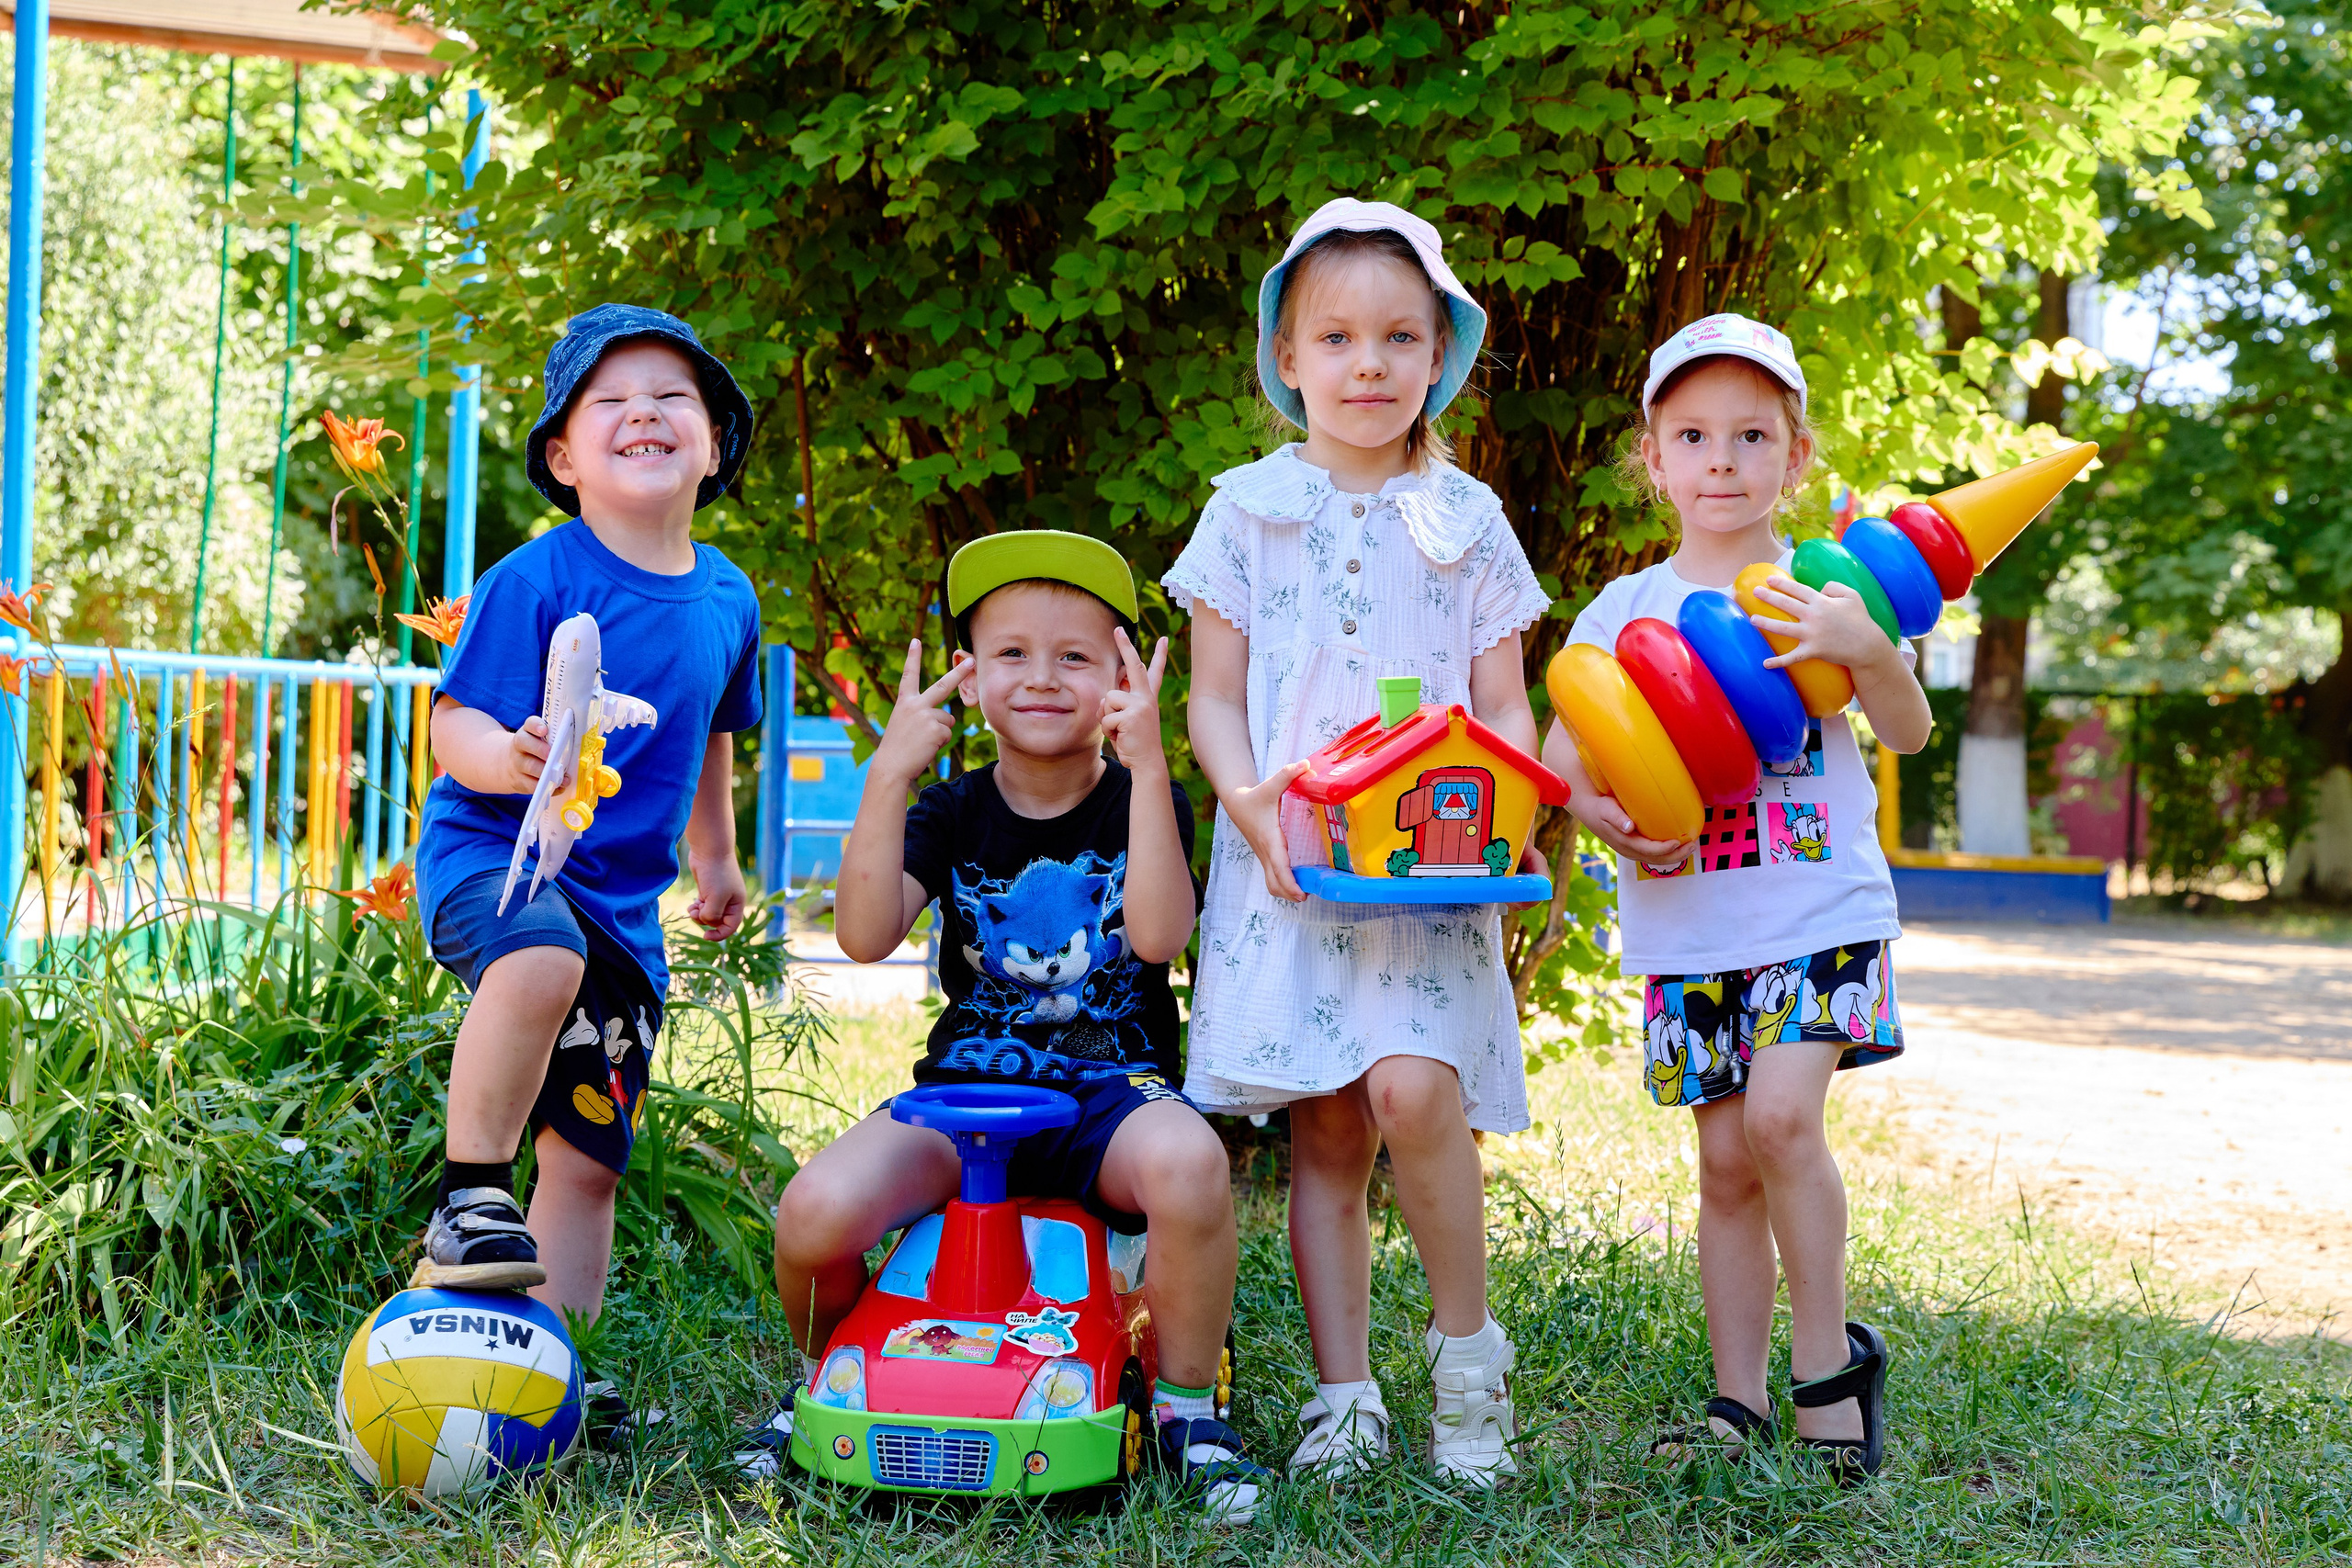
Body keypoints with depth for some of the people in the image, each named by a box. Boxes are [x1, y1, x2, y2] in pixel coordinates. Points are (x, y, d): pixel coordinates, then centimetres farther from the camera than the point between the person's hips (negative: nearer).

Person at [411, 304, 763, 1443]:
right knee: (542, 958, -41)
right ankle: (468, 1202, -25)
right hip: (492, 853, -6)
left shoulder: (726, 600, 7)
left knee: (590, 1160, 7)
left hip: (624, 901, 6)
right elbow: (455, 724, -16)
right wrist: (510, 759, -38)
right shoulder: (536, 581, -13)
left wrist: (716, 859, 34)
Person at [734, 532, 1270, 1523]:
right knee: (817, 1211, -27)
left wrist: (1146, 763, -23)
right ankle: (827, 1375, 10)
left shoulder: (1143, 800, 3)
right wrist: (889, 775, -17)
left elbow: (1159, 933, -18)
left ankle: (1186, 1405, -13)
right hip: (967, 1087, 2)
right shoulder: (951, 814, 7)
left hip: (1112, 1090, -2)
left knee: (1188, 1163, -39)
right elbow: (866, 937, -10)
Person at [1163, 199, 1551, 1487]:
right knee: (1324, 1134, 1)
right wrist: (1243, 794, -11)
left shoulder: (1466, 520, 10)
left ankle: (1467, 1341, -1)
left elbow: (1503, 703, 11)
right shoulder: (1248, 510, 9)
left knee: (1411, 1088, -21)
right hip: (1287, 859, 1)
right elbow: (1214, 694, 7)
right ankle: (1343, 1394, 10)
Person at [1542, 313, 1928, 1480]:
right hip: (1686, 928, 3)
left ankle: (1829, 1358, -1)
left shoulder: (1822, 594, 2)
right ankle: (1739, 1399, 16)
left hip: (1820, 910, -3)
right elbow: (1560, 755, 6)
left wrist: (1866, 647, -26)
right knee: (1725, 1160, 6)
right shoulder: (1624, 612, 8)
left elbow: (1909, 732, -6)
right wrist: (1605, 814, -15)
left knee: (1779, 1114, -19)